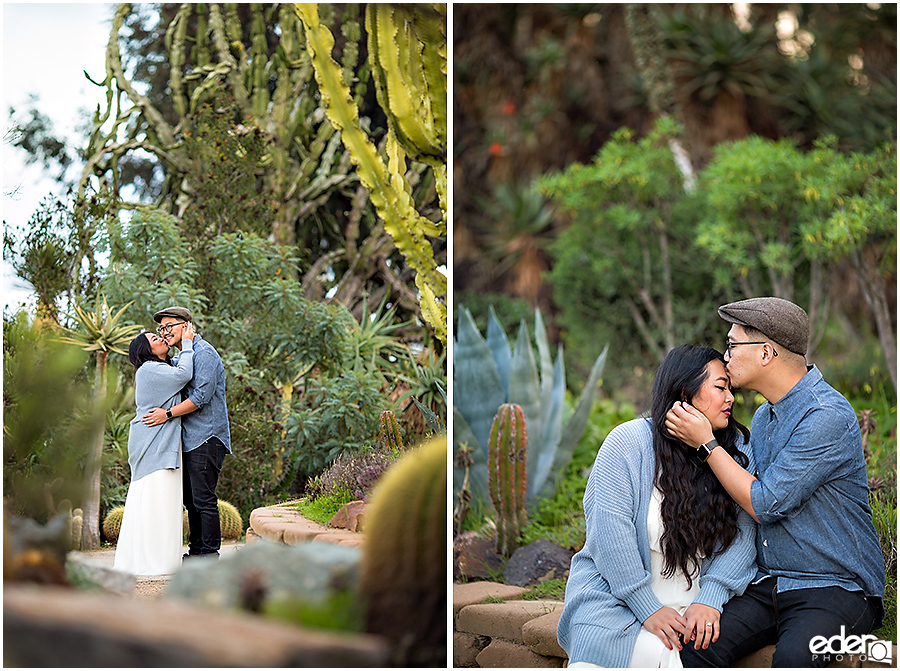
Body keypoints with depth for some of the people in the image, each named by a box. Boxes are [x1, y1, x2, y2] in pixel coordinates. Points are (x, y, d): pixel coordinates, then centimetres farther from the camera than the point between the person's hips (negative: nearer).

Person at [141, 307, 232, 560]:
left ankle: (209, 554, -5)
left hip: (205, 437, -10)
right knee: (191, 499, 12)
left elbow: (202, 396, -19)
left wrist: (168, 414, -17)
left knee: (203, 499, -9)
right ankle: (196, 551, 19)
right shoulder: (181, 357, 20)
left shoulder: (204, 353, -11)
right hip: (190, 439, 10)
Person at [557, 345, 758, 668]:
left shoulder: (737, 450, 6)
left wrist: (709, 600, -17)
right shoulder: (627, 442, -7)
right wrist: (647, 608, -19)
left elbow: (742, 531, -2)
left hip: (696, 595, 3)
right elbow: (610, 530, -13)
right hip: (617, 590, -3)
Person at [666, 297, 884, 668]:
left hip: (836, 589, -7)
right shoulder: (762, 418, 13)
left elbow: (765, 504, -16)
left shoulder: (828, 417, -16)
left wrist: (706, 442, -8)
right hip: (767, 583, 7)